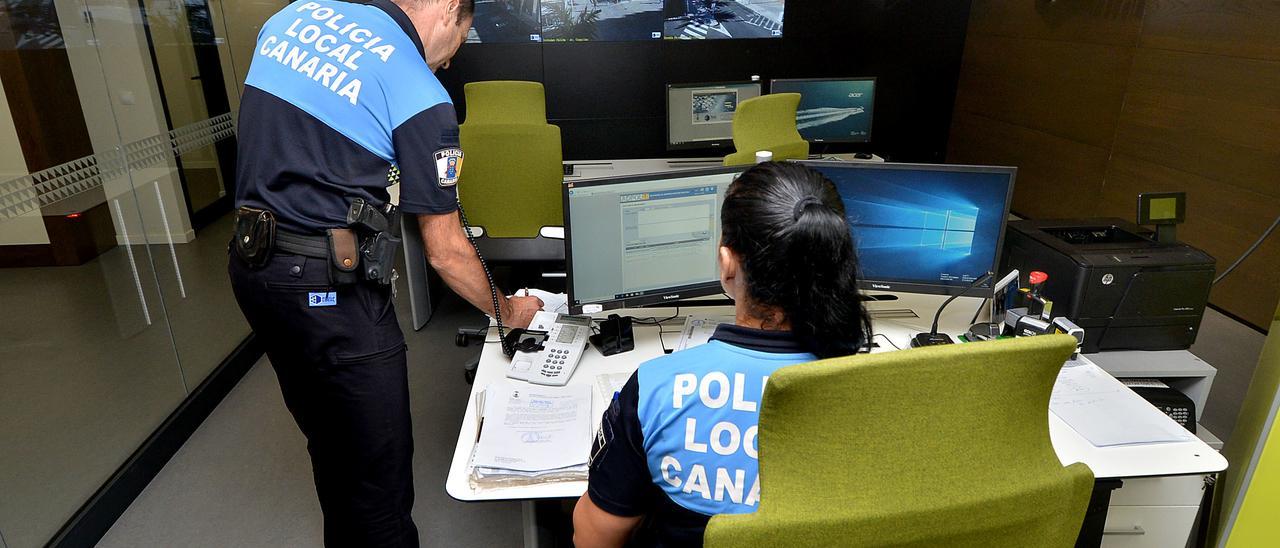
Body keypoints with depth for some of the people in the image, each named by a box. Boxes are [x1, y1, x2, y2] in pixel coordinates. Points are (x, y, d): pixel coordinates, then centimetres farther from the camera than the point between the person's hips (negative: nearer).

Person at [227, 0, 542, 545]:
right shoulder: (420, 95, -12)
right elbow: (445, 252, -8)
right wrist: (506, 311, 7)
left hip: (250, 266, 8)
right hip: (329, 289, -8)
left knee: (330, 444, 24)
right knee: (380, 466, 7)